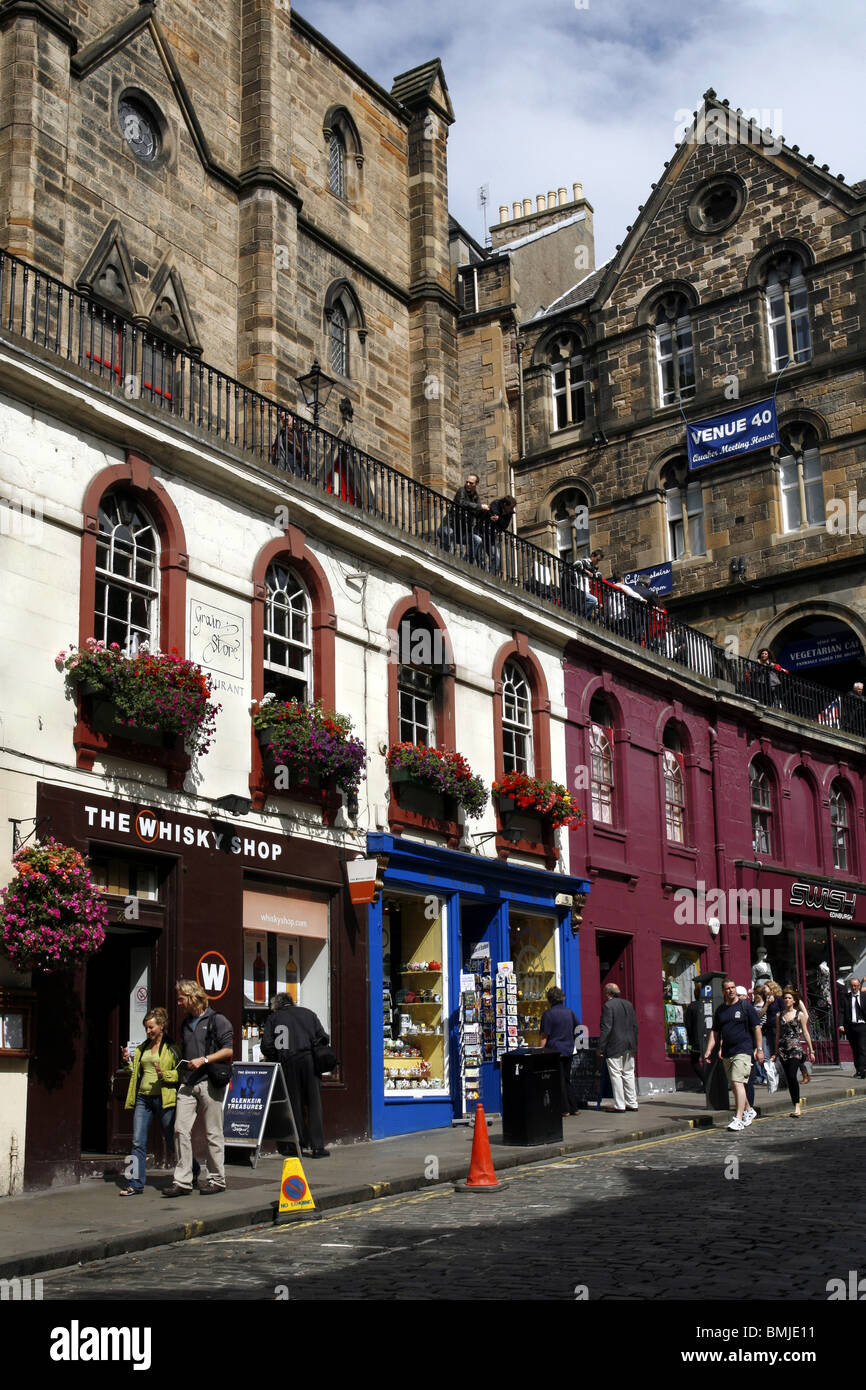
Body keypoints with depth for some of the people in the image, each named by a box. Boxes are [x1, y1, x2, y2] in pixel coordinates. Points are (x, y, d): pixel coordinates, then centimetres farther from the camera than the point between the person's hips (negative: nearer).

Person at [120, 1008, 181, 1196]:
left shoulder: (171, 1048, -3)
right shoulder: (142, 1048, 16)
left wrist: (164, 1074, -20)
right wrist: (128, 1061, 7)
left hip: (163, 1098, -5)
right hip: (143, 1098, 5)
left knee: (172, 1142, 5)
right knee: (138, 1142, -2)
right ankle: (136, 1184, 0)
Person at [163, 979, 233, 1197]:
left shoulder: (217, 1020, -1)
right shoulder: (186, 1024, 20)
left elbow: (228, 1050, -7)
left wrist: (203, 1060, -15)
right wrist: (182, 1071, 15)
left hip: (209, 1082, -6)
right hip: (187, 1084, 6)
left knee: (213, 1132, 0)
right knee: (181, 1129, -3)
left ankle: (216, 1179, 9)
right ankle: (182, 1181, 0)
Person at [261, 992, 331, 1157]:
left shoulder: (274, 1018, 10)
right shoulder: (308, 1013, 14)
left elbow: (266, 1045, 0)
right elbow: (323, 1038, 5)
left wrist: (274, 1059, 15)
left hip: (287, 1063, 0)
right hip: (308, 1060, 0)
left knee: (294, 1104, 9)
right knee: (314, 1103, 2)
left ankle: (299, 1144, 9)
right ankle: (317, 1146, -2)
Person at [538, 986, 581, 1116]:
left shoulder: (548, 1014, -10)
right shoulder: (570, 1012, 6)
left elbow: (544, 1036, -11)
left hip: (555, 1050, -6)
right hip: (568, 1051, 6)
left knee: (559, 1081, 2)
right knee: (567, 1080, 16)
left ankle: (565, 1109, 3)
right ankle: (572, 1108, 17)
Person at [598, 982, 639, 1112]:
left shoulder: (608, 1006, -11)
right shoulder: (628, 1004, 10)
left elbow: (606, 1029, -16)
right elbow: (635, 1026, 13)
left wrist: (600, 1048, -12)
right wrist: (634, 1044, 19)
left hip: (614, 1047, -7)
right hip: (629, 1046, 7)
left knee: (616, 1075, -2)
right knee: (629, 1074, 13)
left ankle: (619, 1105, -1)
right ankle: (632, 1103, 15)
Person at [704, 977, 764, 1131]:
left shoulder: (745, 1006, -1)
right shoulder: (720, 1010, 12)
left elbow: (756, 1028, -1)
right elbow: (715, 1032, 15)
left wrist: (759, 1049, -6)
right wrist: (709, 1051, 5)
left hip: (743, 1050, -6)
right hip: (727, 1053, 6)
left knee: (738, 1082, -17)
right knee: (733, 1085, 12)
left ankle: (739, 1118, -17)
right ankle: (749, 1111, 32)